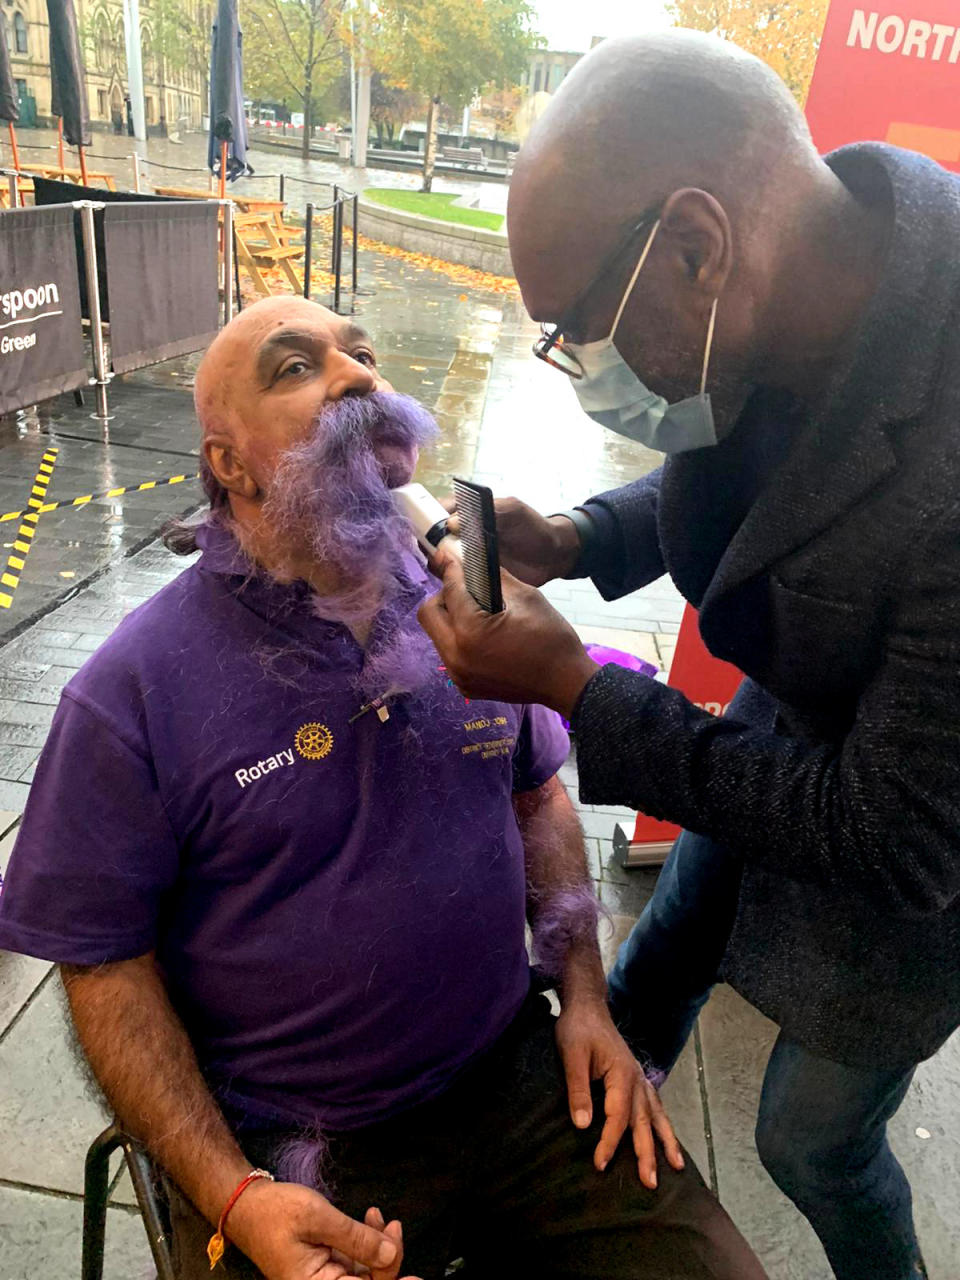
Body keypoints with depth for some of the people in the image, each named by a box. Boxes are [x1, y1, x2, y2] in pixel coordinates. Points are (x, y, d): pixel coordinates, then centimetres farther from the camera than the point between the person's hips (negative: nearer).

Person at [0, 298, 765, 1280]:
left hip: (519, 1078, 4)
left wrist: (586, 997, 2)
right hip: (285, 1155, -3)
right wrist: (231, 1196, -14)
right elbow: (106, 964, -9)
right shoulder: (132, 694, -16)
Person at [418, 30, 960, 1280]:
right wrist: (570, 542, -16)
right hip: (783, 732, 6)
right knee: (655, 968, 28)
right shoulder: (778, 308, -19)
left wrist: (576, 690, -30)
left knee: (813, 1139, 19)